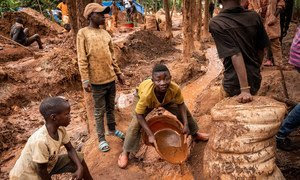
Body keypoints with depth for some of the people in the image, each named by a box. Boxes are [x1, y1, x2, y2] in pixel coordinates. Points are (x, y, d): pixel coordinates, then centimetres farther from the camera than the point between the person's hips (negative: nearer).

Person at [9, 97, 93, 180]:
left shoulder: (60, 129, -15)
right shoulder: (41, 140, -37)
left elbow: (70, 149, -2)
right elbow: (42, 170, -24)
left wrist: (80, 167, -15)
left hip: (49, 164, 7)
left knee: (79, 158, 0)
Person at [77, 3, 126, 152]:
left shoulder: (106, 33, 11)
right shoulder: (83, 33, -7)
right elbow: (82, 60, -12)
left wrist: (118, 73, 17)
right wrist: (85, 80, -17)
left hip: (111, 78, 6)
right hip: (97, 80, -5)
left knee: (111, 107, 18)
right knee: (99, 111, 5)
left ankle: (112, 129, 36)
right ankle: (101, 139, 18)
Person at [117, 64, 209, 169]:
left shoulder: (175, 89, -40)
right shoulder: (146, 94, -47)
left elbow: (181, 104, -20)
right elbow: (139, 115, -34)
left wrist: (186, 124, -25)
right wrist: (150, 135, -38)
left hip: (167, 98, 3)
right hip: (143, 97, -3)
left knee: (184, 111, 6)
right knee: (136, 122, -19)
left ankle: (195, 134, 35)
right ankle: (125, 153, -2)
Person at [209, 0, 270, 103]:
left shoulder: (215, 23, -19)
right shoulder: (254, 17, -5)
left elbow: (235, 55, -25)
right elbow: (261, 49, 4)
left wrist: (244, 89, -24)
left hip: (234, 84, -4)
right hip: (255, 81, 4)